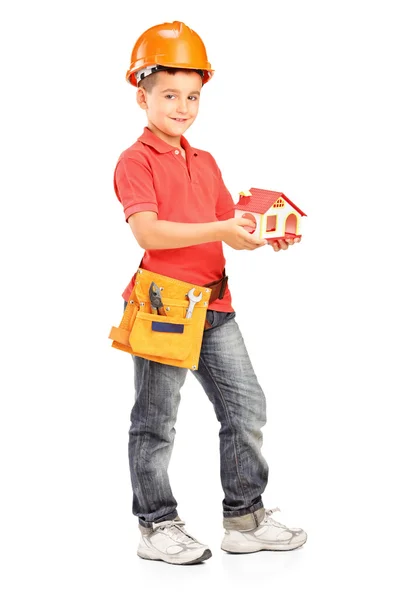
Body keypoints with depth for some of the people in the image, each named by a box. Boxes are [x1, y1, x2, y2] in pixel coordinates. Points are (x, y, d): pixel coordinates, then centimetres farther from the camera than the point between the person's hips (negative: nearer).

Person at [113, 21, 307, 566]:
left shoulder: (205, 162, 17)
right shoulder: (135, 161, -7)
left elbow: (229, 224, 15)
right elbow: (148, 233, -20)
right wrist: (219, 231, -26)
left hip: (214, 305, 7)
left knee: (247, 407, 8)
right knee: (156, 423, 3)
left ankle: (245, 518, 20)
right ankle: (156, 527, 17)